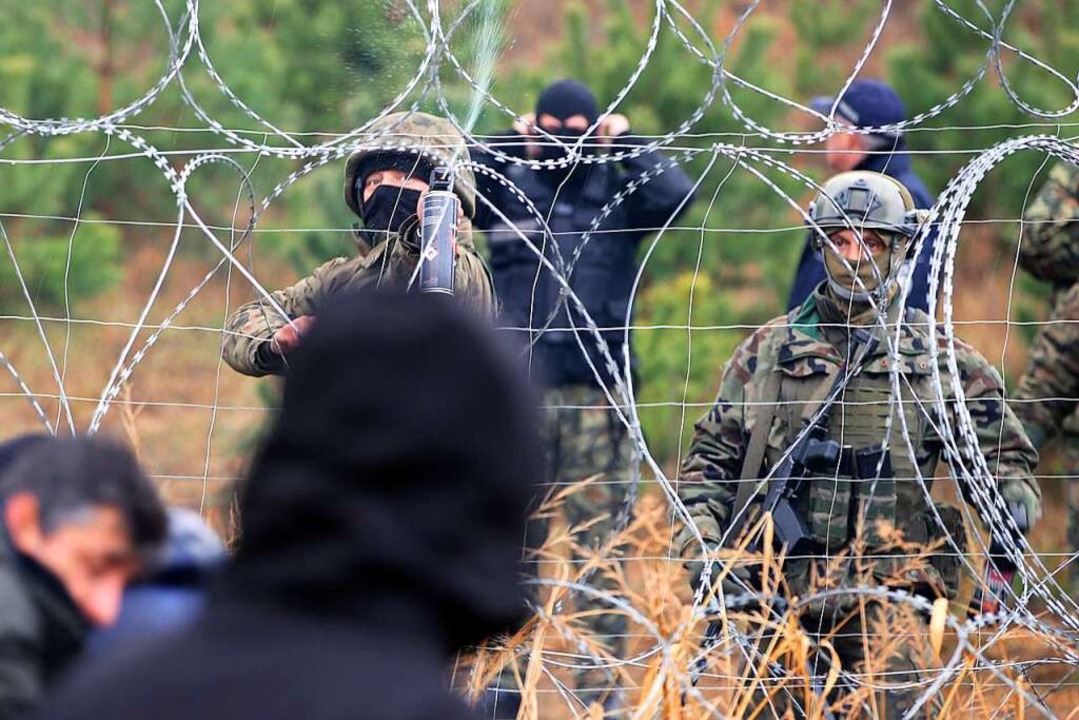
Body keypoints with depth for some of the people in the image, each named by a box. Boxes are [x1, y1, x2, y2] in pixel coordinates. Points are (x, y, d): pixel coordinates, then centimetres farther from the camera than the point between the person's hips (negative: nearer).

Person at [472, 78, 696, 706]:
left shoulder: (618, 198, 8)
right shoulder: (507, 192, 9)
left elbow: (677, 194, -9)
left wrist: (626, 141, 0)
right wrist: (508, 144, -2)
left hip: (596, 393, 0)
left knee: (601, 537, 0)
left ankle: (601, 678, 3)